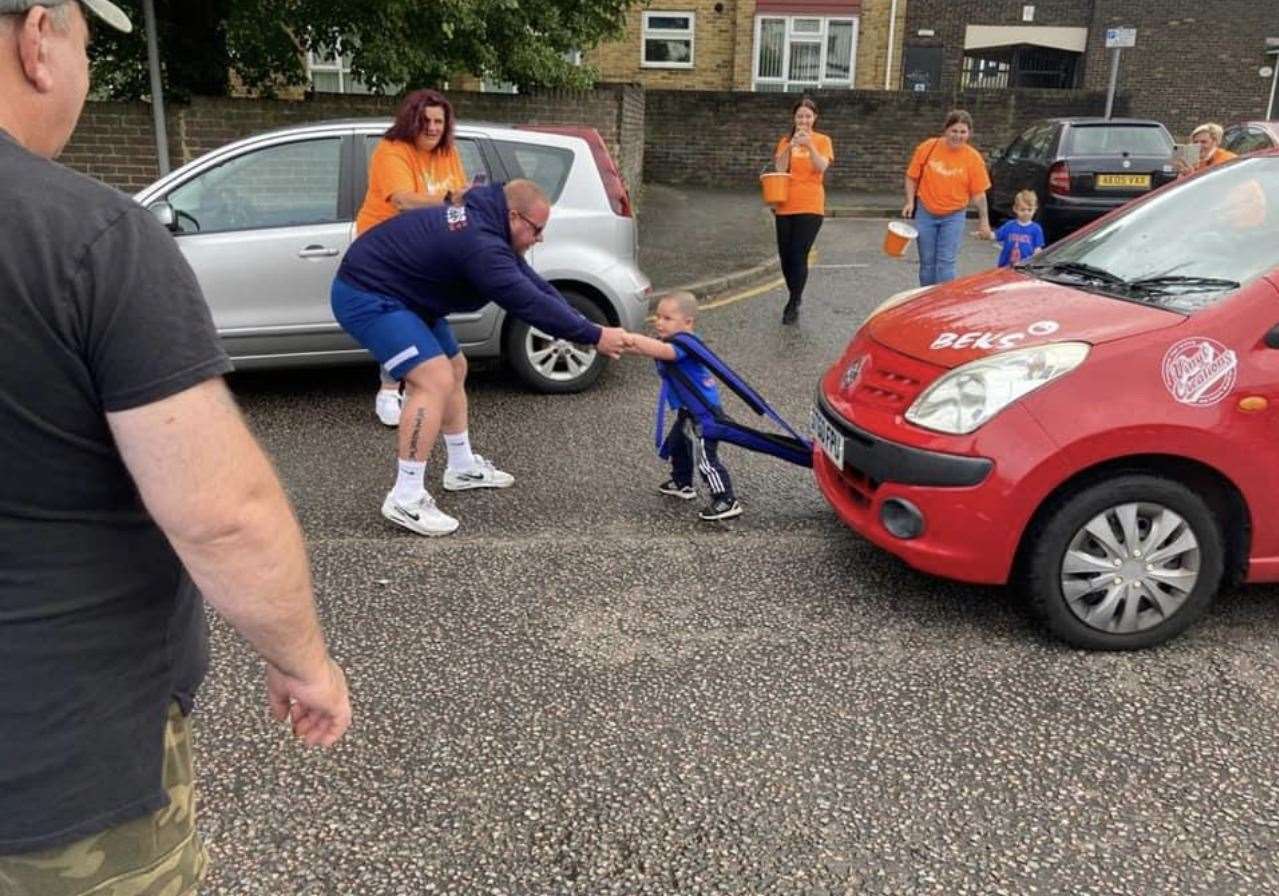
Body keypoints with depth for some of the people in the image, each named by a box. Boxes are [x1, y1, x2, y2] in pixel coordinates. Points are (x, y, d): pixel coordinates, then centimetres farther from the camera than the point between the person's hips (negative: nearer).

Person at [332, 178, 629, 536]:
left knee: (454, 368, 18)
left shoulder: (485, 220, 4)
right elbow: (530, 304, -29)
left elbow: (533, 285, 5)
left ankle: (463, 468, 31)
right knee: (436, 381, -21)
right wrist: (594, 336, -21)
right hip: (366, 296, -11)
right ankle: (405, 500, -15)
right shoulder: (481, 245, -29)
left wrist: (583, 324, -3)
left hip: (395, 292, 11)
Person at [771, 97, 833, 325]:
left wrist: (810, 146, -25)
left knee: (799, 256, -11)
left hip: (810, 207, -3)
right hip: (785, 206, 3)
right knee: (785, 256, 8)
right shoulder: (785, 141, 9)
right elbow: (779, 169, -4)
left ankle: (793, 305, -1)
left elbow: (822, 167, -13)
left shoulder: (822, 140, 2)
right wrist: (790, 147, -16)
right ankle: (795, 296, 29)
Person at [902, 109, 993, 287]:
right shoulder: (928, 147, -8)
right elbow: (912, 177, 2)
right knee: (927, 262, 10)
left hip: (953, 216, -2)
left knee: (946, 262, -9)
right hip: (926, 213, 2)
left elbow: (978, 193, -4)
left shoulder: (973, 158, -9)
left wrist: (984, 221, -2)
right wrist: (910, 202, -9)